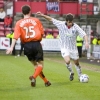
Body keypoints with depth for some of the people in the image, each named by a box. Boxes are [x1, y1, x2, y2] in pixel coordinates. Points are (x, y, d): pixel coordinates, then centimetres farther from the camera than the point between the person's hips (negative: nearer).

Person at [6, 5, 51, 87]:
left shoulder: (19, 23, 2)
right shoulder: (36, 20, 2)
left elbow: (15, 36, -11)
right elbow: (42, 33, 1)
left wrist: (11, 47, -17)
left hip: (27, 46, 2)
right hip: (36, 44, -2)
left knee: (35, 64, 18)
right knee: (40, 64, 4)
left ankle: (46, 81, 24)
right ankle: (34, 77, -25)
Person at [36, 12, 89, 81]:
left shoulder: (76, 27, -15)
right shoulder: (61, 24, -13)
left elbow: (84, 35, -20)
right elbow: (51, 19, -4)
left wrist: (86, 42, -39)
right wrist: (42, 15, -12)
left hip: (73, 48, 1)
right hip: (64, 47, -1)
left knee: (77, 63, 12)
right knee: (67, 61, -22)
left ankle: (80, 76, 36)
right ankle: (71, 73, 7)